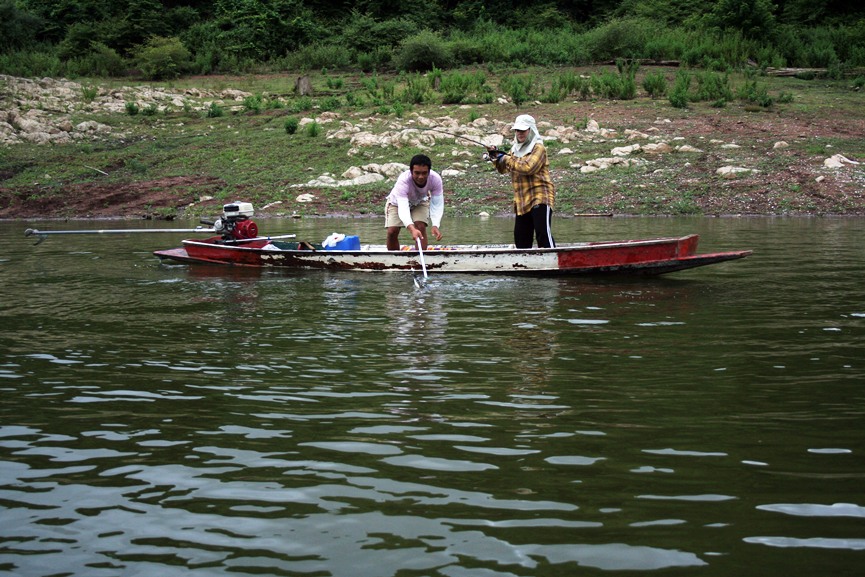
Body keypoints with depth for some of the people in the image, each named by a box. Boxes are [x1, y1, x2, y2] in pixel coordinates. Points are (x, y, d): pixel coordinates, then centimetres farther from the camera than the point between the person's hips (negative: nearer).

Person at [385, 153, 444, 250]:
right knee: (392, 231, -14)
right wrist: (411, 229, -69)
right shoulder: (403, 181, -44)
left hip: (420, 201, 2)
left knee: (421, 227, -21)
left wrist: (435, 226, -50)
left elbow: (437, 205, -33)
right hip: (397, 202, -1)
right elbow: (403, 208, -53)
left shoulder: (435, 179, -36)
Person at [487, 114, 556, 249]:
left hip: (539, 198, -8)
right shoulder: (516, 149, 18)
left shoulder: (538, 148, -6)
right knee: (520, 236, 10)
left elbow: (528, 167, -22)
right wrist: (495, 157, 4)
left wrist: (506, 159, -14)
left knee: (543, 233, -18)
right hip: (522, 201, 8)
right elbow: (503, 169, 23)